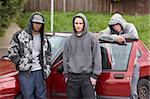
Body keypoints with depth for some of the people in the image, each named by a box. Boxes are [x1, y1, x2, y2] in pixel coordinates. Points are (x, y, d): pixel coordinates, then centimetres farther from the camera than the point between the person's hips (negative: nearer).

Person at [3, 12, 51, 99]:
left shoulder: (44, 39, 14)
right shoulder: (19, 36, -3)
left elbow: (48, 55, 22)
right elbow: (12, 53, -4)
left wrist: (47, 68, 11)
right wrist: (21, 64, -12)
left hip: (40, 72, 5)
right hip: (26, 73, -4)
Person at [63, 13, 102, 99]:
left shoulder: (92, 38, -2)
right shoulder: (69, 40, 10)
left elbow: (97, 57, -3)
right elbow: (66, 58, 15)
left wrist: (95, 75, -7)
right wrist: (66, 74, 9)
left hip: (87, 76, -4)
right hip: (72, 77, 4)